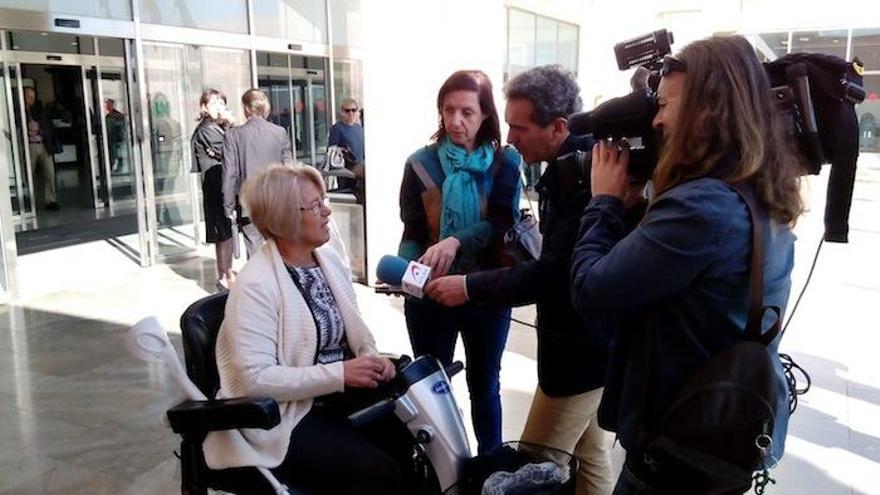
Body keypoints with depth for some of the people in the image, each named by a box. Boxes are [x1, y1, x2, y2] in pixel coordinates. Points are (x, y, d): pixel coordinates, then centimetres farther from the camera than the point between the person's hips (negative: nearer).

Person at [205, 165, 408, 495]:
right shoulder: (256, 285, -17)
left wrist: (372, 358, -7)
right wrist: (339, 373, -24)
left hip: (343, 396, 7)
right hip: (287, 416, -7)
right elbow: (256, 378, -22)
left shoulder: (330, 259, 6)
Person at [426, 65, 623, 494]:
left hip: (581, 348, -10)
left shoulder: (584, 171, -23)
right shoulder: (570, 166, 8)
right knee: (590, 459, 20)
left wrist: (471, 287, -20)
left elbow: (556, 273, -26)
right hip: (589, 338, 10)